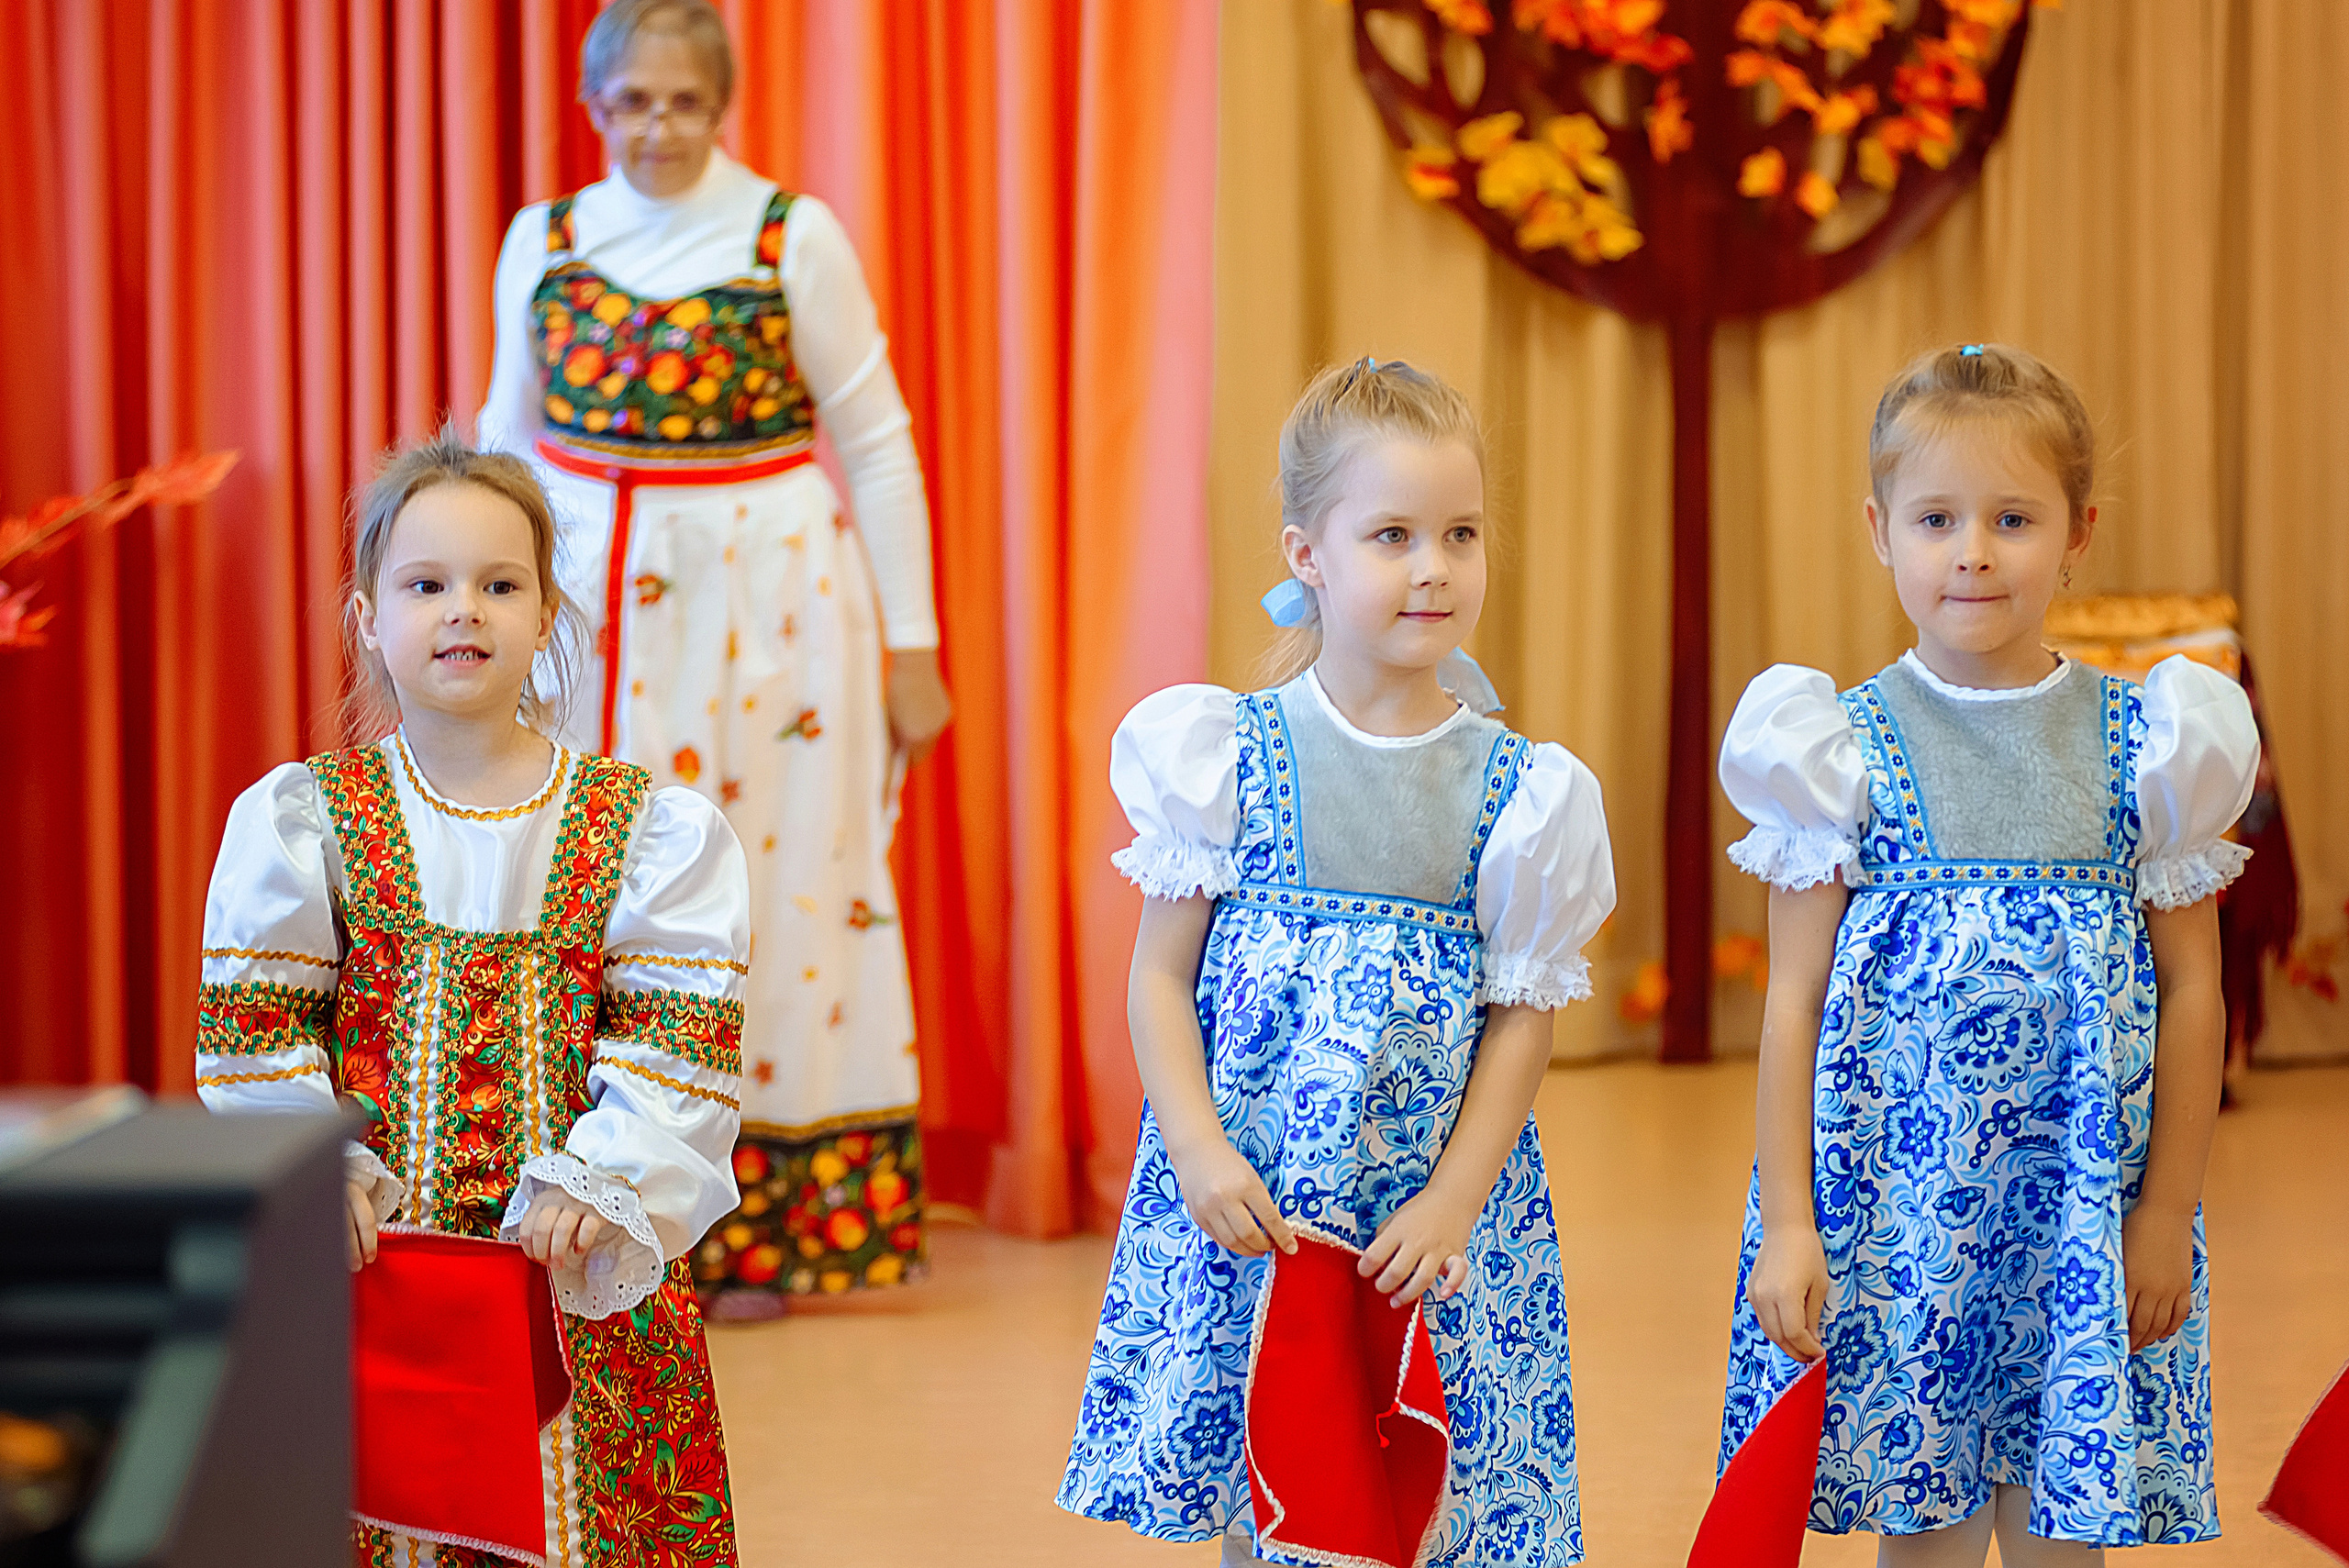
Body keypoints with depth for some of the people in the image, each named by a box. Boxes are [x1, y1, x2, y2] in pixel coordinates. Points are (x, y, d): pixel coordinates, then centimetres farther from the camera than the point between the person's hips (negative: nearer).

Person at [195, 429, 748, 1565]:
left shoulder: (647, 825, 1)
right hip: (378, 1246, 0)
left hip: (581, 1261, 0)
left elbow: (680, 1045, -3)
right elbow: (251, 1041, 2)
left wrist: (597, 1184, -16)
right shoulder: (301, 819, 3)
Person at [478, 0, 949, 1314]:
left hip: (767, 599, -3)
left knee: (769, 888, 0)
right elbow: (509, 439, 15)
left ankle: (759, 1233, 10)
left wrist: (910, 646, -3)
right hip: (587, 600, 3)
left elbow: (878, 447, -1)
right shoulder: (543, 242, 6)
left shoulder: (796, 237, -4)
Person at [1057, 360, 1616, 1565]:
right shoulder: (1227, 752, -2)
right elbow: (1160, 975, 0)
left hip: (1432, 1215, 1)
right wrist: (1201, 1153, -13)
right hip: (1245, 1202, -1)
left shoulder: (1515, 789, 0)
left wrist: (1452, 1203, -8)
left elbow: (1523, 1016, 1)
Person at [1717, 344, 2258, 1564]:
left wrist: (2167, 1210, 2)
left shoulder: (2142, 743, 2)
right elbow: (1793, 1000, 0)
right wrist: (1785, 1223, -4)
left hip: (2086, 1212, 1)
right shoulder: (1847, 746, -1)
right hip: (1891, 1197, -1)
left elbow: (2191, 990, 5)